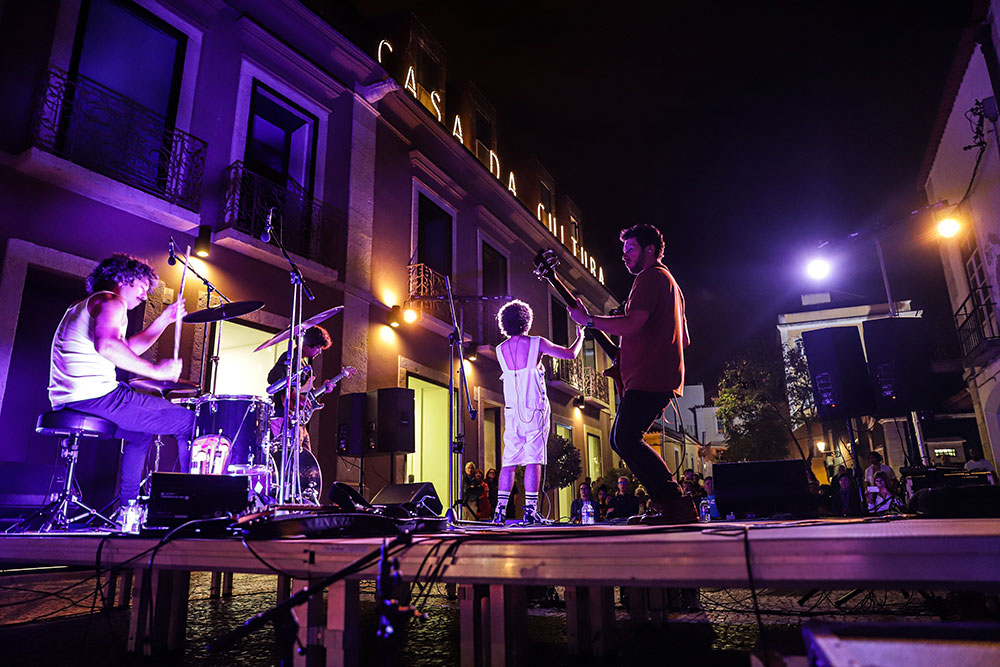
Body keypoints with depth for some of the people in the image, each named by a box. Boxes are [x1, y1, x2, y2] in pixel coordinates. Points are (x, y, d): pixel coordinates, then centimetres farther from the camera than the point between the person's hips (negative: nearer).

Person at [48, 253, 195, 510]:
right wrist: (155, 370, -22)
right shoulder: (110, 301, -4)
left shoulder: (82, 306, 28)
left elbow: (127, 350, 31)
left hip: (65, 401, 11)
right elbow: (106, 345, -26)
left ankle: (129, 506, 31)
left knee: (140, 432, 34)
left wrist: (164, 320, 28)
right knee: (189, 421, -7)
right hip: (97, 396, -11)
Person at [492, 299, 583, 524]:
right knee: (533, 460, -4)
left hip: (512, 411, 3)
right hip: (535, 410, -3)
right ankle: (530, 511, -7)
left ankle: (500, 510, 3)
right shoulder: (536, 343, -3)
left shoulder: (500, 350, 7)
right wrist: (580, 337, 20)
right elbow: (570, 354, 1)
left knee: (508, 461, 5)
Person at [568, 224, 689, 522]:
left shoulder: (651, 277, -6)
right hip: (663, 379, 11)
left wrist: (587, 319, -11)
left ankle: (675, 502, -12)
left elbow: (632, 324, -22)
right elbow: (684, 339, 29)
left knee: (626, 439, -17)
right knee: (621, 439, 13)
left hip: (648, 379, -11)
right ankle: (663, 502, 14)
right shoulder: (670, 282, 28)